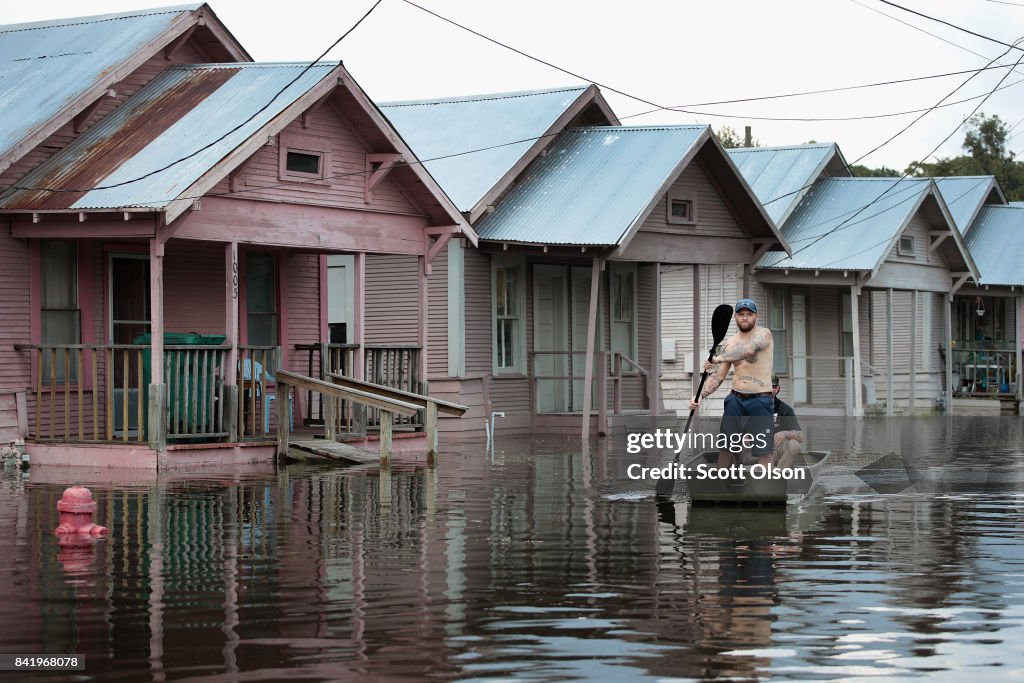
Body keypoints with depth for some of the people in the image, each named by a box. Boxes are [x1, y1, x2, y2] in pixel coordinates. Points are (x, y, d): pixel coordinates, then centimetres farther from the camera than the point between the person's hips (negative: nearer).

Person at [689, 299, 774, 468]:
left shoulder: (763, 334, -7)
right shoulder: (730, 343, 11)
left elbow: (748, 349, -29)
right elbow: (718, 376, 10)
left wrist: (719, 358, -34)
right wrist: (700, 396, -4)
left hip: (760, 400, -6)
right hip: (735, 399, 6)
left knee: (763, 451, -6)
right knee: (725, 446, 9)